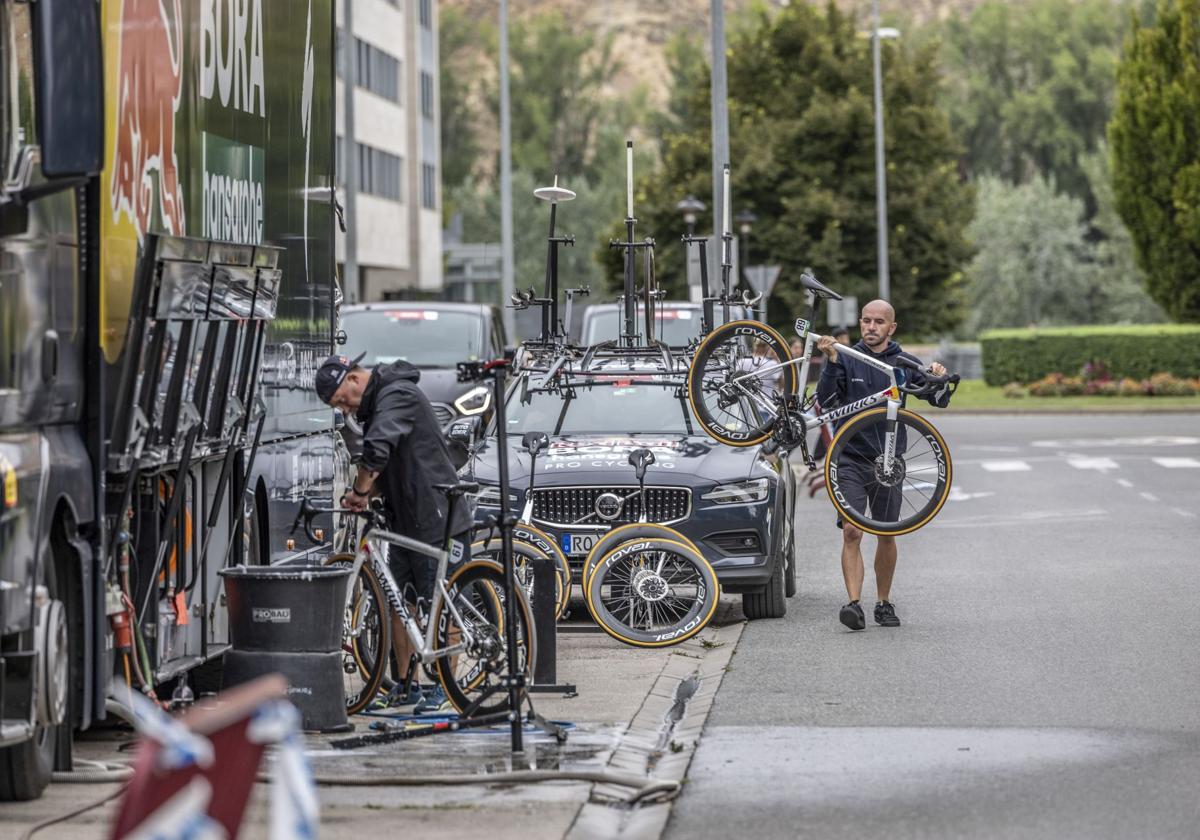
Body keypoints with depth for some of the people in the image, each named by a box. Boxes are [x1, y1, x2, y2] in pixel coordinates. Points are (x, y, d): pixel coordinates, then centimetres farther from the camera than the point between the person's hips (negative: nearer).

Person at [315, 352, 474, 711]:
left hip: (440, 520, -10)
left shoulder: (397, 396, -17)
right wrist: (362, 494, 2)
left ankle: (445, 688, 6)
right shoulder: (376, 404, 14)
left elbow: (377, 450, -32)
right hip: (405, 522, 10)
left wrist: (360, 489, -18)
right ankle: (407, 686, 17)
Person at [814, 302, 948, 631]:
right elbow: (826, 400, -13)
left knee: (887, 536, 10)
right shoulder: (847, 360, -1)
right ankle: (854, 604, -19)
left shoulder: (905, 363, 4)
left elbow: (940, 401, 3)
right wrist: (831, 362, -25)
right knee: (852, 532, -13)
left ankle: (884, 603, 23)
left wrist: (939, 380, -19)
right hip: (851, 458, -2)